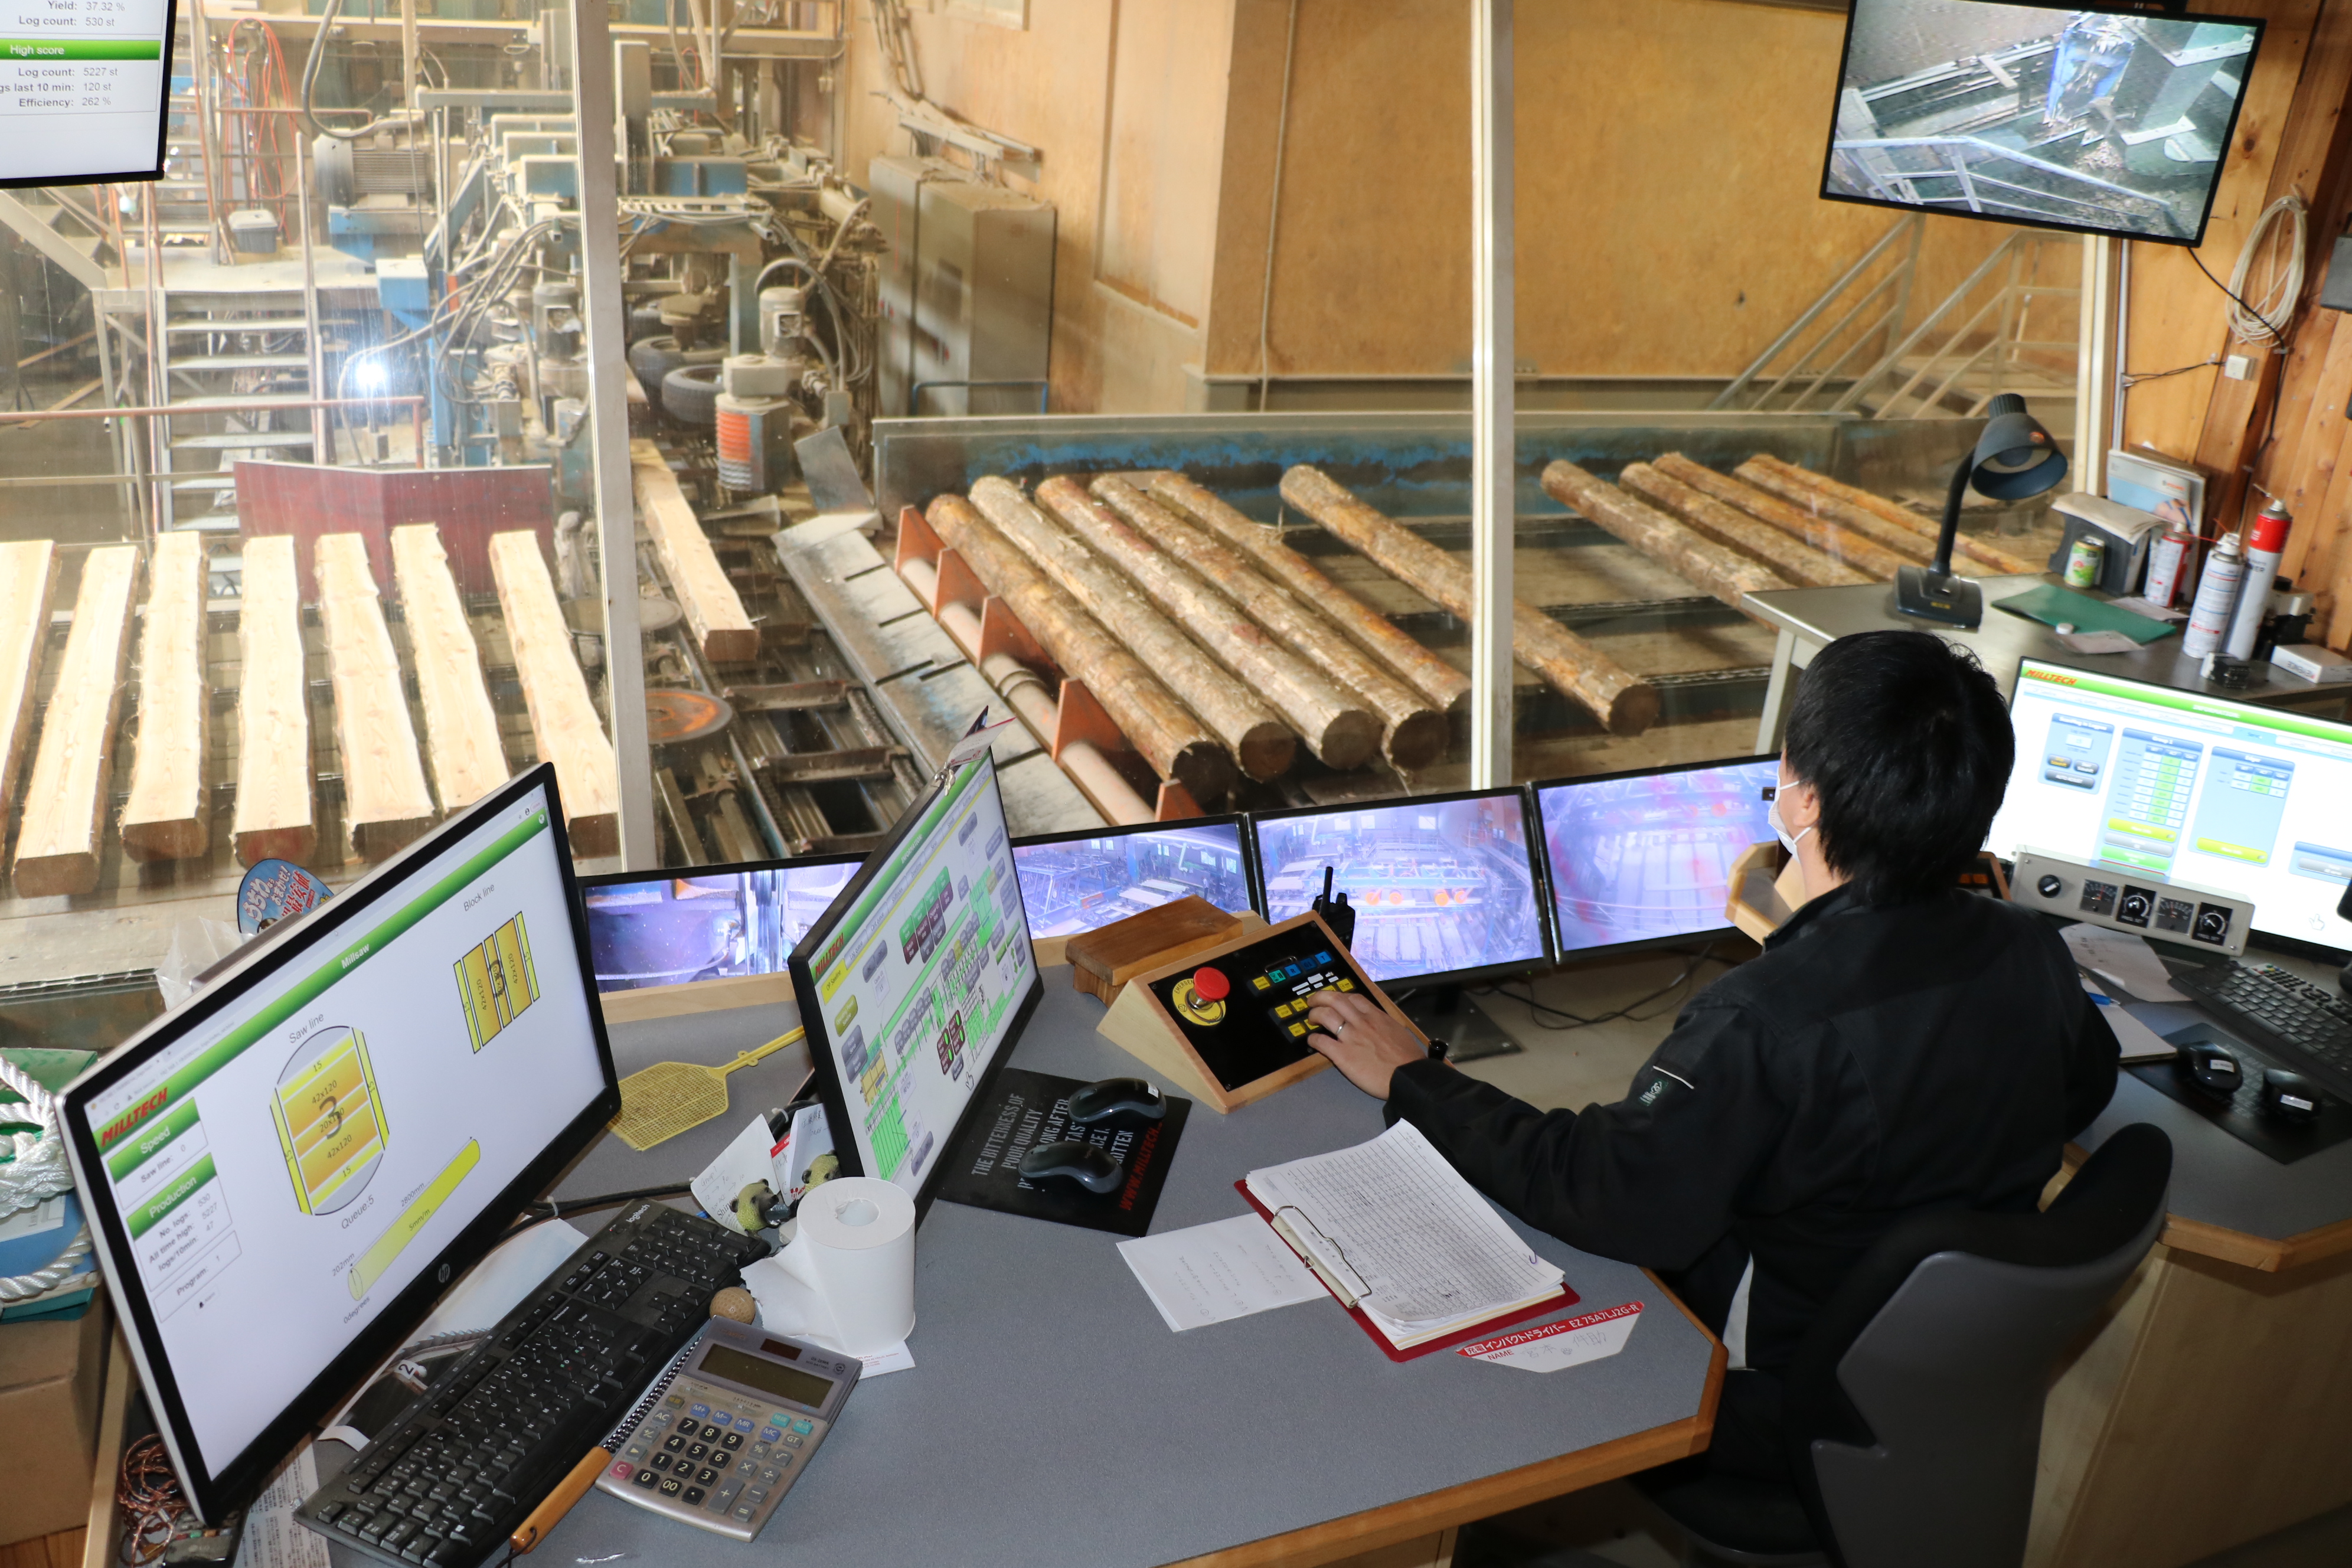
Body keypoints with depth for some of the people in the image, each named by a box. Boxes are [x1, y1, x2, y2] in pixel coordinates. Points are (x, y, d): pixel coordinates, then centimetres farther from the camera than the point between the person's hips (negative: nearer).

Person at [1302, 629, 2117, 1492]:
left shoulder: (1768, 1021, -36)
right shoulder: (2034, 955, -12)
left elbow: (1613, 1199, -31)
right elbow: (2084, 1088, 9)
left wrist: (1415, 1081, -19)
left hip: (1784, 1418, -7)